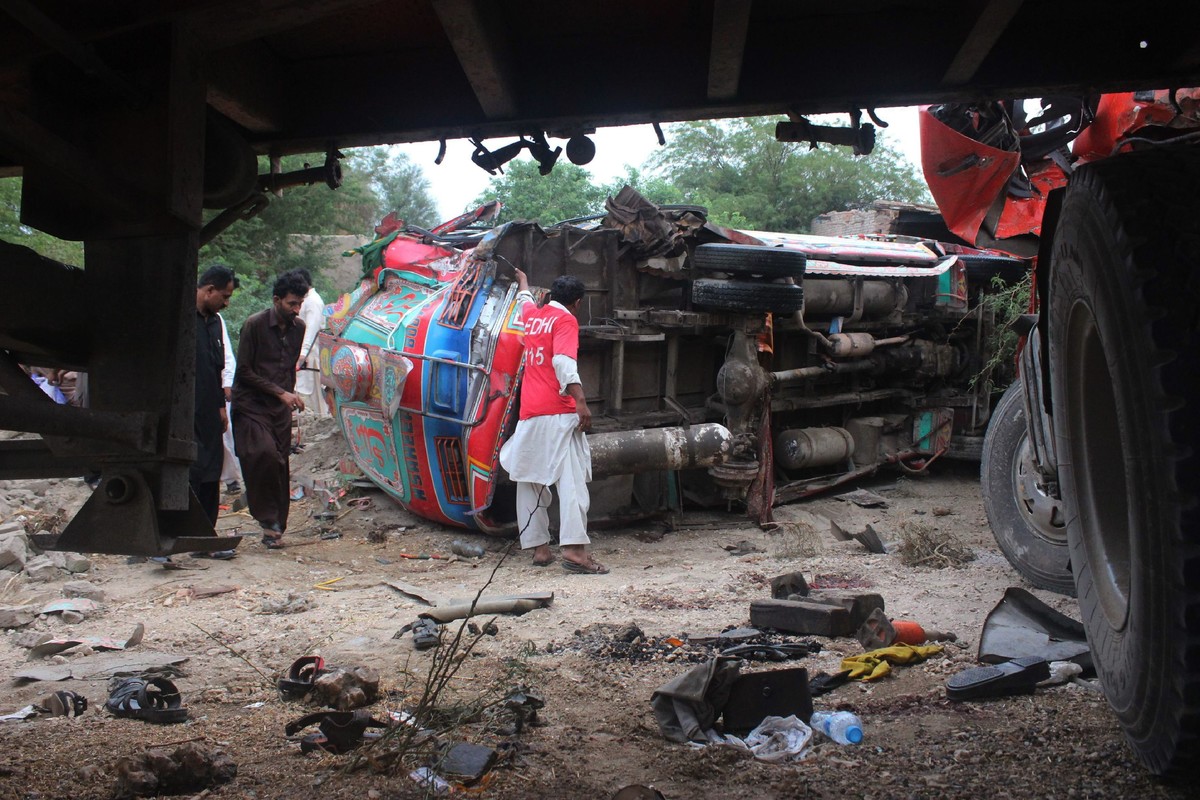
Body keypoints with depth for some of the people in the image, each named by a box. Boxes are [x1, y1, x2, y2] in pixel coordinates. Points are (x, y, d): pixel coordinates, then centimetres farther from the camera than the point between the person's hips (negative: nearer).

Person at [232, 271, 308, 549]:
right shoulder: (255, 325, -9)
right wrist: (280, 393, -13)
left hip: (280, 410, 5)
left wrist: (290, 395, 13)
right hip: (251, 406, -5)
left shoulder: (298, 328, 9)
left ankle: (274, 528, 11)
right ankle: (267, 518, -11)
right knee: (264, 453, -25)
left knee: (280, 465, 2)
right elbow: (244, 371, -9)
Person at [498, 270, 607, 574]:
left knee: (531, 481, 10)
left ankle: (539, 548, 11)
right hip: (558, 413, -7)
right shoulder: (566, 320, -1)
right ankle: (574, 548, -22)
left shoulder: (532, 315, 19)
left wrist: (523, 281, 65)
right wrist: (580, 401, -23)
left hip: (529, 413, 7)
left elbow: (525, 299, 44)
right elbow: (564, 361, -17)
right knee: (571, 479, -12)